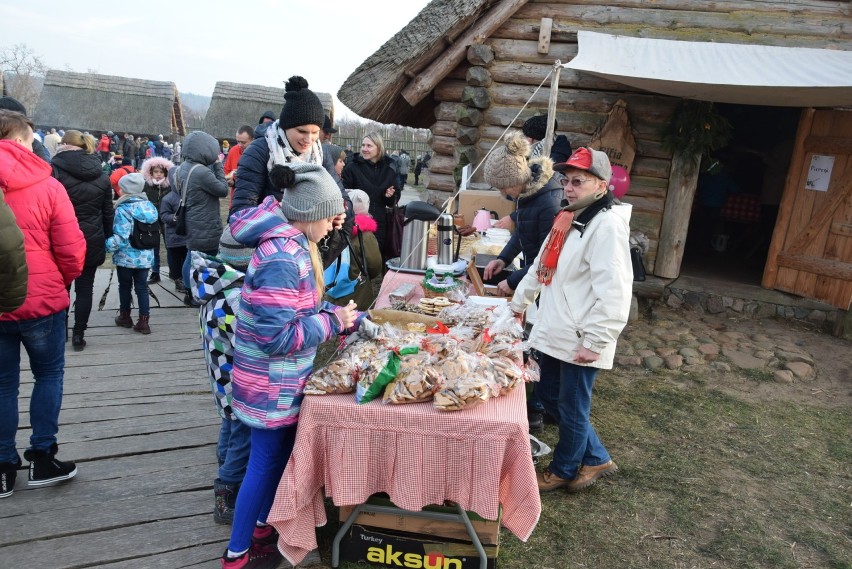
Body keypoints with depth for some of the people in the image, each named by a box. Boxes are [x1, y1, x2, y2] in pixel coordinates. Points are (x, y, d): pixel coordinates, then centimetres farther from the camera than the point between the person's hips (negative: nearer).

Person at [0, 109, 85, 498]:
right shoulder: (46, 186, -10)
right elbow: (72, 250, -11)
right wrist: (62, 282, 8)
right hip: (42, 301, -3)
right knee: (49, 375, 14)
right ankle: (42, 459, 17)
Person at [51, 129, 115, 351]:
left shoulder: (55, 169, -11)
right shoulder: (101, 175, 3)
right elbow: (108, 212, 8)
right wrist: (107, 238, 16)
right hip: (92, 241, 3)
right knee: (85, 287, 9)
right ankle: (78, 335, 12)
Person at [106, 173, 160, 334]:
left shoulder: (123, 209, -18)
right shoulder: (150, 206, 2)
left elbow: (121, 237, -23)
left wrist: (106, 246, -15)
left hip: (126, 257, -5)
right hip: (145, 257, 5)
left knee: (125, 287, 13)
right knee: (142, 287, 9)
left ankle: (125, 317, 28)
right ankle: (144, 321, 7)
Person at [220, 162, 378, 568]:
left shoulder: (290, 245, 3)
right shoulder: (282, 260, -29)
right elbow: (277, 336, -30)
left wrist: (351, 318, 5)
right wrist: (333, 322, -20)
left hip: (281, 380, 9)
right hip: (273, 384, -9)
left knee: (278, 453, 23)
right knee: (266, 462, 6)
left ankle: (264, 524, 43)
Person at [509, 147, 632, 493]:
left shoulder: (607, 225, -19)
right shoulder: (567, 218, 12)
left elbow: (614, 293, -25)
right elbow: (541, 266, 22)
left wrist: (595, 342, -24)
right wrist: (519, 303, 28)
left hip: (579, 341, -10)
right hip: (553, 332, 10)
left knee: (572, 410, 9)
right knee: (548, 396, 20)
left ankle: (564, 470, 33)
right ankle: (596, 459, 36)